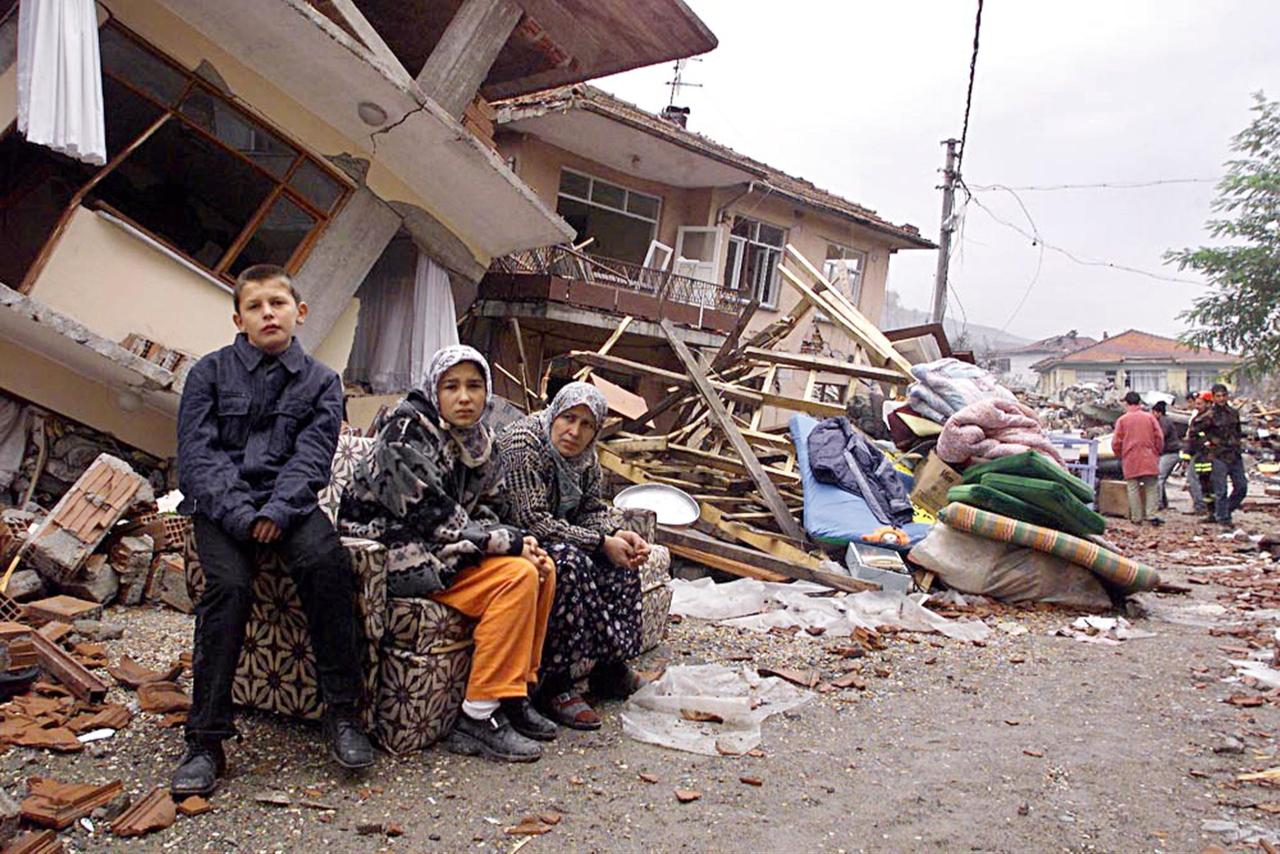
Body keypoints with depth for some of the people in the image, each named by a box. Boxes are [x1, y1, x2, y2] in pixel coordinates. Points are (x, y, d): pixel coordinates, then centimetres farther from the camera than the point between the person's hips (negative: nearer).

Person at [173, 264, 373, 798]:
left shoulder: (319, 381, 9)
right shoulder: (210, 372, 7)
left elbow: (311, 457, -2)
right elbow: (197, 455, -3)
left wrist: (276, 511, -19)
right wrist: (241, 515, -18)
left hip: (287, 499, 1)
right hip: (220, 503, 0)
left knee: (328, 562, -29)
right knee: (229, 583, -28)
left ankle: (340, 710, -19)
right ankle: (205, 740, -19)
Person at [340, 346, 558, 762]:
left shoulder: (480, 443, 9)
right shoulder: (407, 429, -15)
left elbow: (481, 513, 10)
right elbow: (433, 517, -21)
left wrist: (520, 543, -11)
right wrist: (510, 542, -18)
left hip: (441, 551, 8)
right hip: (393, 552, -8)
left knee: (542, 570, -2)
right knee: (517, 577, -23)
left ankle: (514, 696, 5)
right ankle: (477, 718, -19)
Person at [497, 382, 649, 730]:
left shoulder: (584, 454, 1)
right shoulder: (523, 444, -24)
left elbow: (593, 507, 7)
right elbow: (532, 520, -28)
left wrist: (619, 533, -15)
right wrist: (601, 542, -26)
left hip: (555, 536, 9)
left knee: (621, 560, -6)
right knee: (569, 562, -33)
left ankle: (611, 667, 4)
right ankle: (554, 685, -25)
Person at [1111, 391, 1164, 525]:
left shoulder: (1122, 420, -2)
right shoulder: (1150, 417, 3)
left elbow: (1116, 443, -3)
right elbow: (1159, 437, 2)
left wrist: (1120, 455, 14)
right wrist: (1157, 452, 16)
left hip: (1130, 460, -1)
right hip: (1149, 459, 1)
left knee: (1133, 489, 4)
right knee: (1151, 488, 7)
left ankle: (1137, 517, 4)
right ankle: (1152, 515, -3)